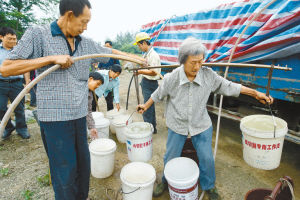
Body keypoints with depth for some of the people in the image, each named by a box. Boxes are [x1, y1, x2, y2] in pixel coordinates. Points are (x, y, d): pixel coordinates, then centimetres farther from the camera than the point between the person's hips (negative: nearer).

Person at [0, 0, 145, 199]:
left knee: (83, 165, 17)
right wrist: (52, 58, -17)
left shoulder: (87, 43, 9)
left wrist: (137, 58, 24)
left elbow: (111, 52, 21)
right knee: (65, 172, 5)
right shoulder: (37, 34, -5)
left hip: (80, 116, 6)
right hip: (55, 118, -5)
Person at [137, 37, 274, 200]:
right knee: (170, 157, 13)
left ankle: (209, 186, 39)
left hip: (201, 125, 1)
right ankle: (167, 180, 43)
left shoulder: (208, 75, -16)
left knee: (206, 158, 9)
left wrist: (255, 93, 1)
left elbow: (227, 87, -1)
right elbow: (158, 94, 0)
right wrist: (146, 106, 13)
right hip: (177, 124, 0)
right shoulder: (171, 78, -19)